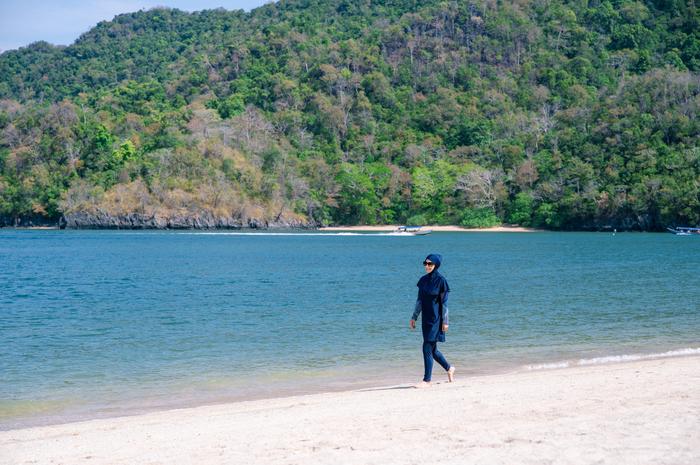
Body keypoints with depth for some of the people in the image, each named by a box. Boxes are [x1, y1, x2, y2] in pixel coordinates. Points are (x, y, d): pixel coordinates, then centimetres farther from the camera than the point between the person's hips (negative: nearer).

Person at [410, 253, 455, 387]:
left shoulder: (441, 280, -10)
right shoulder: (423, 280, 8)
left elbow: (444, 302, -9)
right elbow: (419, 301, 13)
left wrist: (445, 321, -10)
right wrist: (414, 317, 11)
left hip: (436, 319, -7)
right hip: (426, 318, 7)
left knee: (427, 347, -9)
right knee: (432, 349, 12)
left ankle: (427, 380, -2)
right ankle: (449, 368, 34)